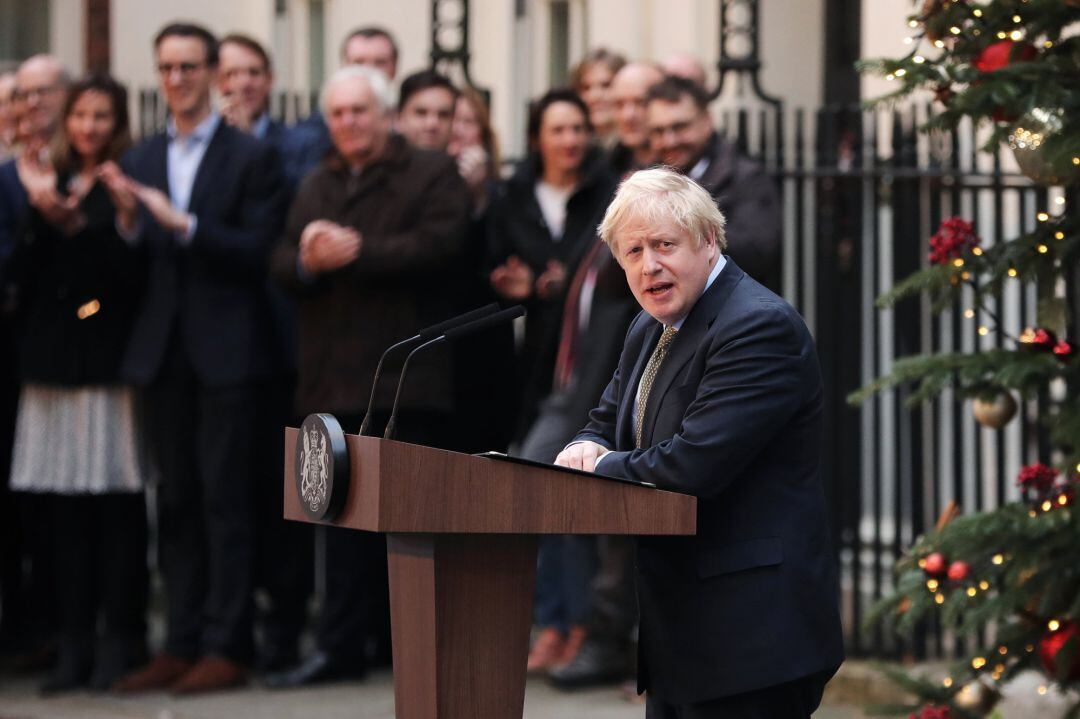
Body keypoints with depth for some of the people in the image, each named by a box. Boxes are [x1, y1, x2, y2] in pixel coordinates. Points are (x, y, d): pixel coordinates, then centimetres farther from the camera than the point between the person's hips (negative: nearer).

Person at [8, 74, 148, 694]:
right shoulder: (51, 182, 15)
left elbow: (134, 271, -10)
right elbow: (24, 272, 7)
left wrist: (76, 225, -18)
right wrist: (42, 216, -8)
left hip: (112, 359, -5)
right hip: (53, 358, 5)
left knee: (119, 503, -4)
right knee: (65, 505, 3)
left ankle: (121, 640, 1)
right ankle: (77, 639, 8)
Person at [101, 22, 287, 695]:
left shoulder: (252, 157, -3)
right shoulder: (142, 159, 12)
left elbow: (259, 252, -11)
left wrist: (183, 224, -20)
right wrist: (127, 222, -12)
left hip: (227, 352, -5)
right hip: (165, 349, 5)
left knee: (225, 499, -4)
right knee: (176, 500, 8)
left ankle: (227, 646, -1)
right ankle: (182, 644, 12)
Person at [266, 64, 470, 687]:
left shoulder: (434, 174, 2)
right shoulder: (317, 187, 20)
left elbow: (438, 245, -15)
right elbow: (283, 265, 10)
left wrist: (357, 253, -17)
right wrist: (308, 262, -13)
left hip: (409, 376, -5)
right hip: (336, 375, 5)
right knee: (349, 515, 7)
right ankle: (342, 647, 9)